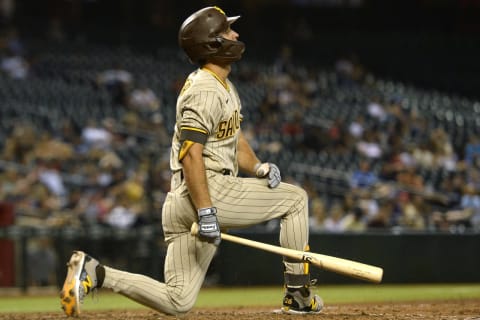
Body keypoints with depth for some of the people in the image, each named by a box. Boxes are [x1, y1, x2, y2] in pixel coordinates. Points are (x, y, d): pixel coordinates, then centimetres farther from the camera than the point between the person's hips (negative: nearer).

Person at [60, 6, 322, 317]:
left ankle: (95, 273, -2)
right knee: (295, 198, 3)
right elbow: (190, 154, -22)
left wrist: (258, 168, 3)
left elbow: (236, 141, 25)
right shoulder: (205, 91, -13)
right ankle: (298, 295, 5)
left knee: (178, 302, 5)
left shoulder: (225, 87, 20)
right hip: (209, 191, -10)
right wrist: (206, 213, -27)